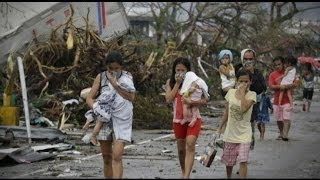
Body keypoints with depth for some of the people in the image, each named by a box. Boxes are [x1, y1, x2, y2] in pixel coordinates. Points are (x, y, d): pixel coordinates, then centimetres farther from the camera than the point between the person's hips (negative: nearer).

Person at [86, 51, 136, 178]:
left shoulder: (127, 77, 2)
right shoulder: (101, 77, 3)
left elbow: (131, 97, -11)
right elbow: (89, 98, 3)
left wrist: (115, 84, -17)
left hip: (122, 121, -2)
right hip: (104, 119, 2)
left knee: (117, 156, -14)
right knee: (106, 158, 8)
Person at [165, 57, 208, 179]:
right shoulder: (170, 82, 3)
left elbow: (204, 100, -7)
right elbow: (169, 99, -10)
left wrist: (191, 102, -25)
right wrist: (177, 83, -12)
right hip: (178, 119, 3)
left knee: (190, 145, -19)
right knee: (181, 148, 15)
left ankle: (187, 176, -25)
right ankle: (183, 172, 36)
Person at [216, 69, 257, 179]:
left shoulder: (252, 94, -10)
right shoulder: (231, 92, 0)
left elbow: (244, 109, -29)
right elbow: (227, 114, 9)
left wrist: (242, 92, -22)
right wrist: (219, 128, 10)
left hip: (244, 134, -4)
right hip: (230, 133, 4)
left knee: (243, 161, -15)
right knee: (229, 161, 16)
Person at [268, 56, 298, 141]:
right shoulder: (272, 75, 4)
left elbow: (295, 84, -7)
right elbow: (271, 86, -7)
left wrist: (285, 87, -21)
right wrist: (280, 86, -23)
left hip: (287, 100, -2)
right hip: (277, 100, 2)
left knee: (286, 118, -12)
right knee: (279, 119, 11)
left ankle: (285, 135, -16)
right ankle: (281, 133, 28)